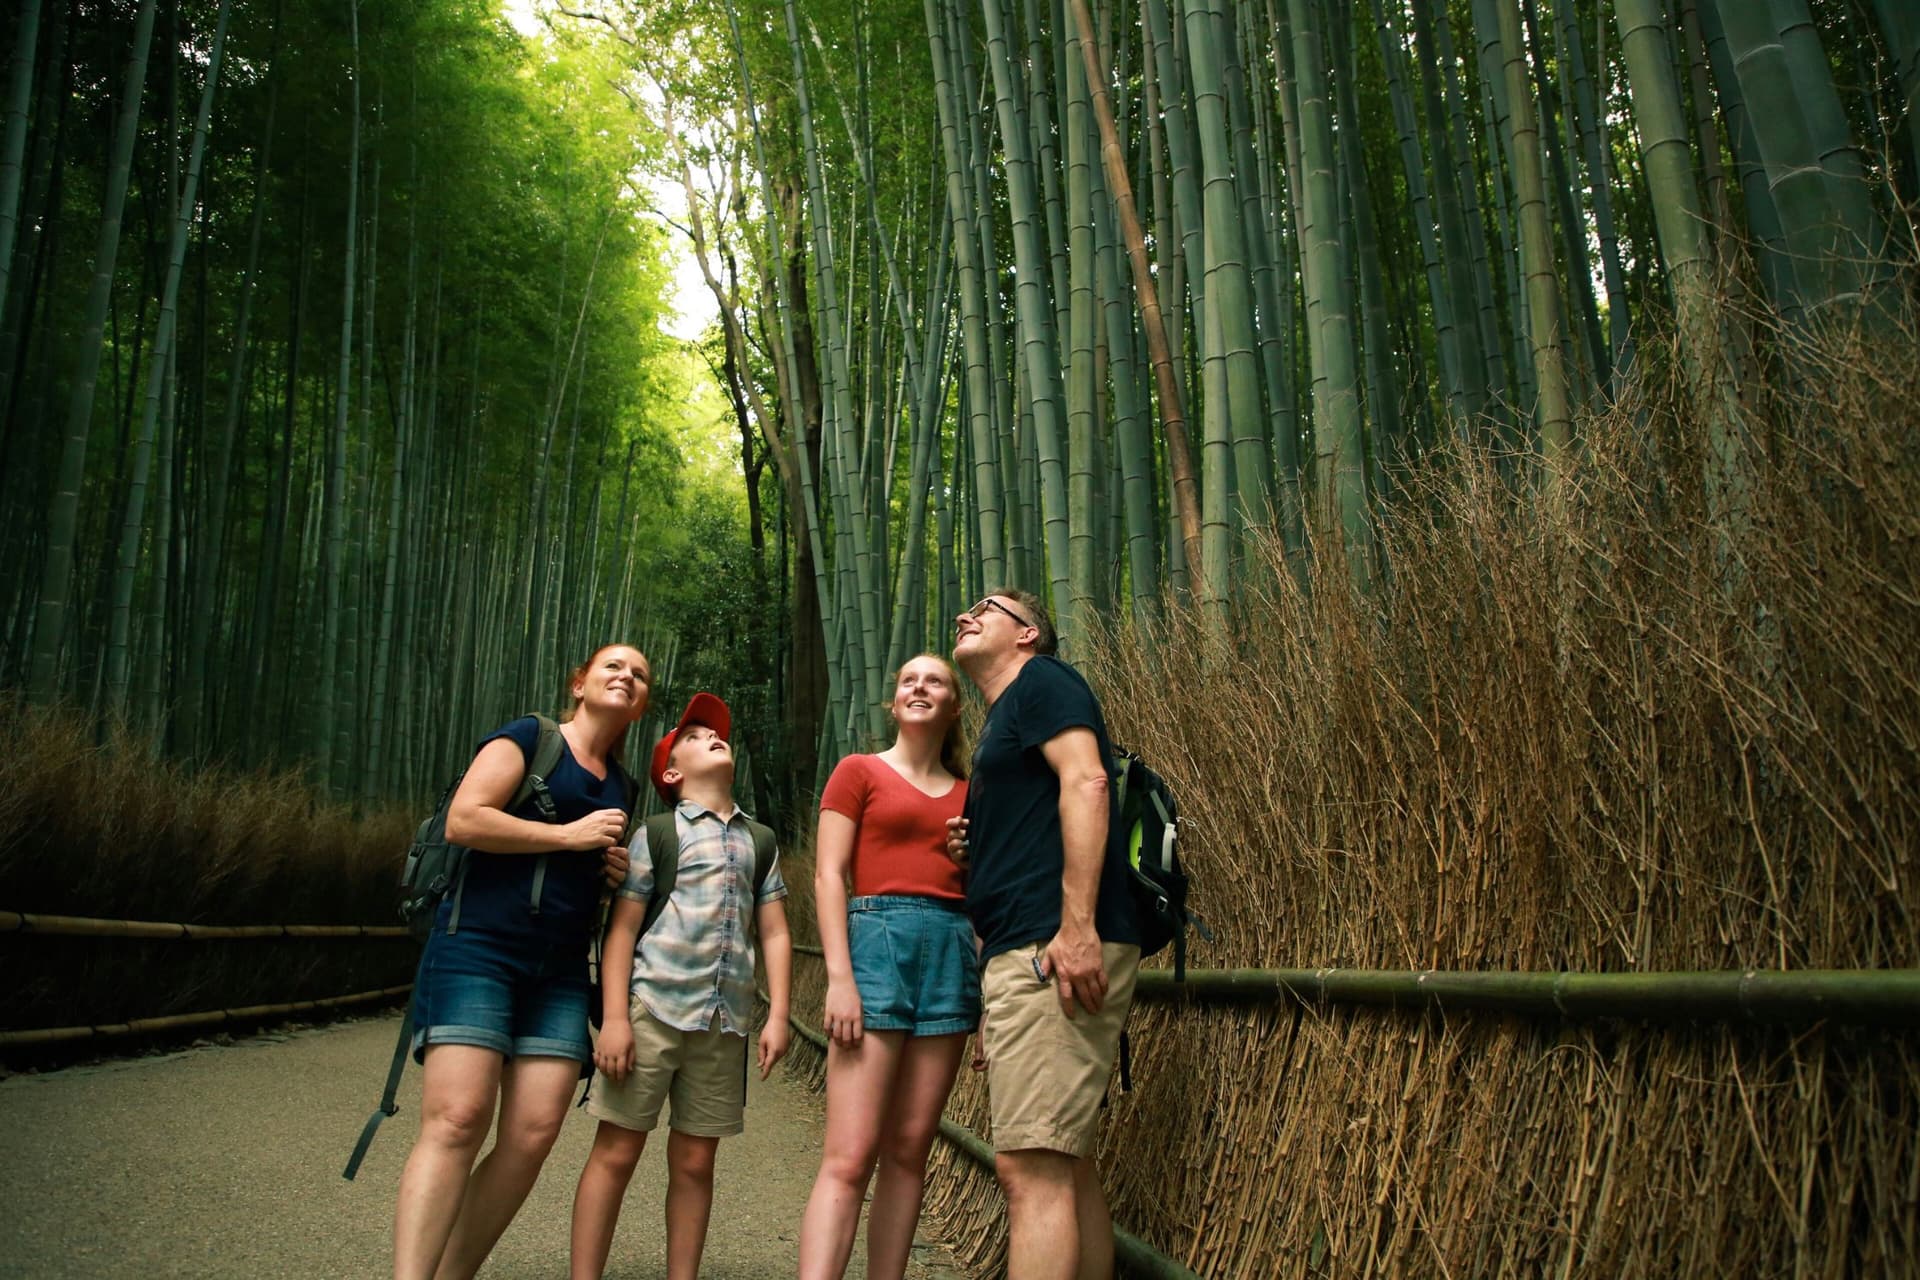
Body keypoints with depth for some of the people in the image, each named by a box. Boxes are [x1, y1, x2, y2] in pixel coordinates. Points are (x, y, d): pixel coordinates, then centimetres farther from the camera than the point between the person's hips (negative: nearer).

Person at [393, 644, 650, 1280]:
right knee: (457, 1122, -16)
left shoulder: (621, 788, 21)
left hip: (560, 969, 6)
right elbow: (464, 820, -10)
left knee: (533, 1137, -4)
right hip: (478, 947, -6)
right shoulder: (528, 737, 4)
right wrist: (569, 835, -8)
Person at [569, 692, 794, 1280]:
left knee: (695, 1162, 8)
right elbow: (622, 928, 0)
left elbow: (774, 933, 13)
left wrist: (777, 1015, 3)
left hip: (724, 1022, 3)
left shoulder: (757, 841, 16)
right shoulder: (657, 834, 6)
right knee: (616, 1151, 1)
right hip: (653, 1008, -3)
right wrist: (614, 1017, -9)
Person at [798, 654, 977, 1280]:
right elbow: (827, 877, 0)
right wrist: (839, 977, -11)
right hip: (879, 944, -4)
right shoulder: (858, 771, 8)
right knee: (849, 1157, -11)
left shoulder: (968, 793, 17)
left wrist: (991, 995, 7)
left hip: (954, 953, 4)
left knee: (909, 1151, 5)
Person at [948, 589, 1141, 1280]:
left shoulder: (1041, 679, 1)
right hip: (1021, 955, 10)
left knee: (1029, 1165, -13)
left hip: (1053, 951, -10)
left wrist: (1077, 925, -24)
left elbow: (1086, 780, -15)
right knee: (1066, 1167, 11)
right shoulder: (1003, 724, 28)